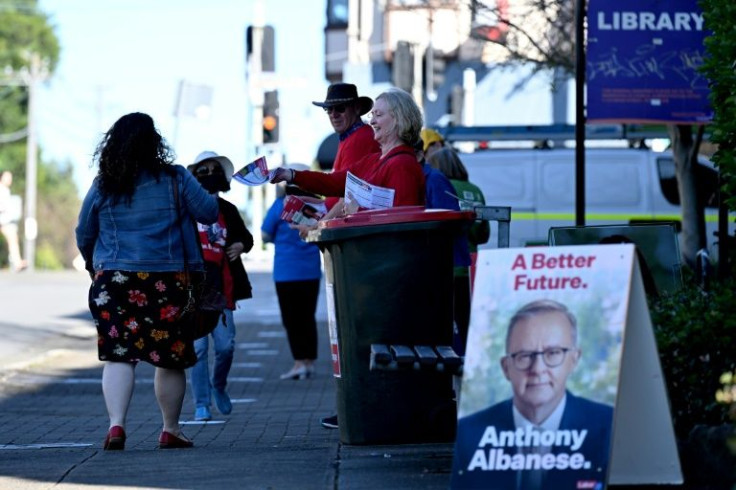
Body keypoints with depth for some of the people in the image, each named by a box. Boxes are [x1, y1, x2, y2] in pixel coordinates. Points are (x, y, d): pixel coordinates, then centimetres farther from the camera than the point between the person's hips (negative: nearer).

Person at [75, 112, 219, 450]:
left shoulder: (102, 187, 3)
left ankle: (116, 424, -18)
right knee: (171, 358, 11)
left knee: (118, 355, -1)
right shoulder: (175, 179, -3)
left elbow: (83, 235, 12)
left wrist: (93, 265, 31)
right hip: (167, 282, -1)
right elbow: (209, 213, 1)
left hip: (114, 280, 1)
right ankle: (171, 430, 20)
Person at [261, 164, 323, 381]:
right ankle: (310, 362, 13)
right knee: (308, 316, 12)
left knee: (291, 318, 0)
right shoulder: (316, 205, 1)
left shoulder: (281, 206, -9)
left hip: (286, 271, -4)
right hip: (311, 270, 4)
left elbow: (266, 235, -3)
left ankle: (299, 361, -8)